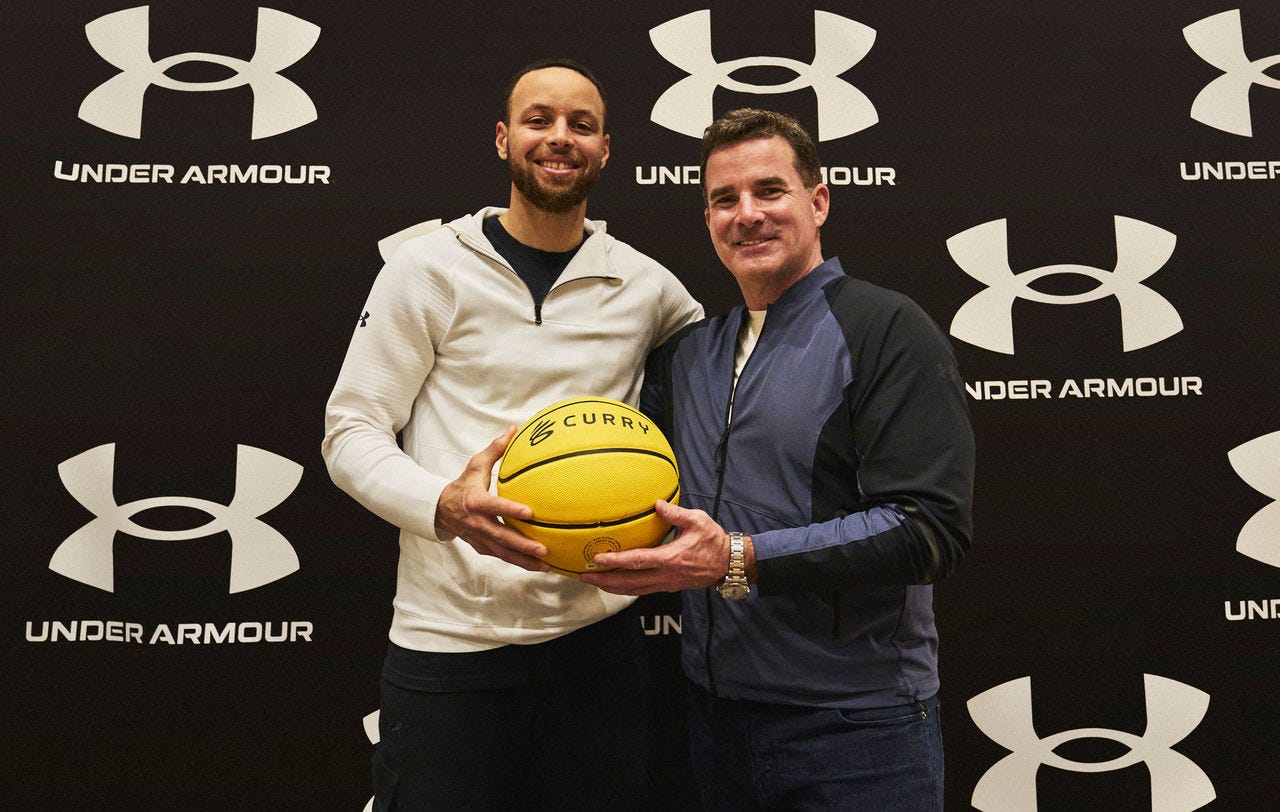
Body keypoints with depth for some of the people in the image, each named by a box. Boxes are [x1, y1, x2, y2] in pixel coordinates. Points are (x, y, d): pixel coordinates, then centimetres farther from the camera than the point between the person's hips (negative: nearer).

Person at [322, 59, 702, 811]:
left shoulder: (645, 285, 5)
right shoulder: (431, 269, -2)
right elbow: (350, 431, -3)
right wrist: (445, 506, -23)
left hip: (596, 636, 3)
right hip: (448, 639, -2)